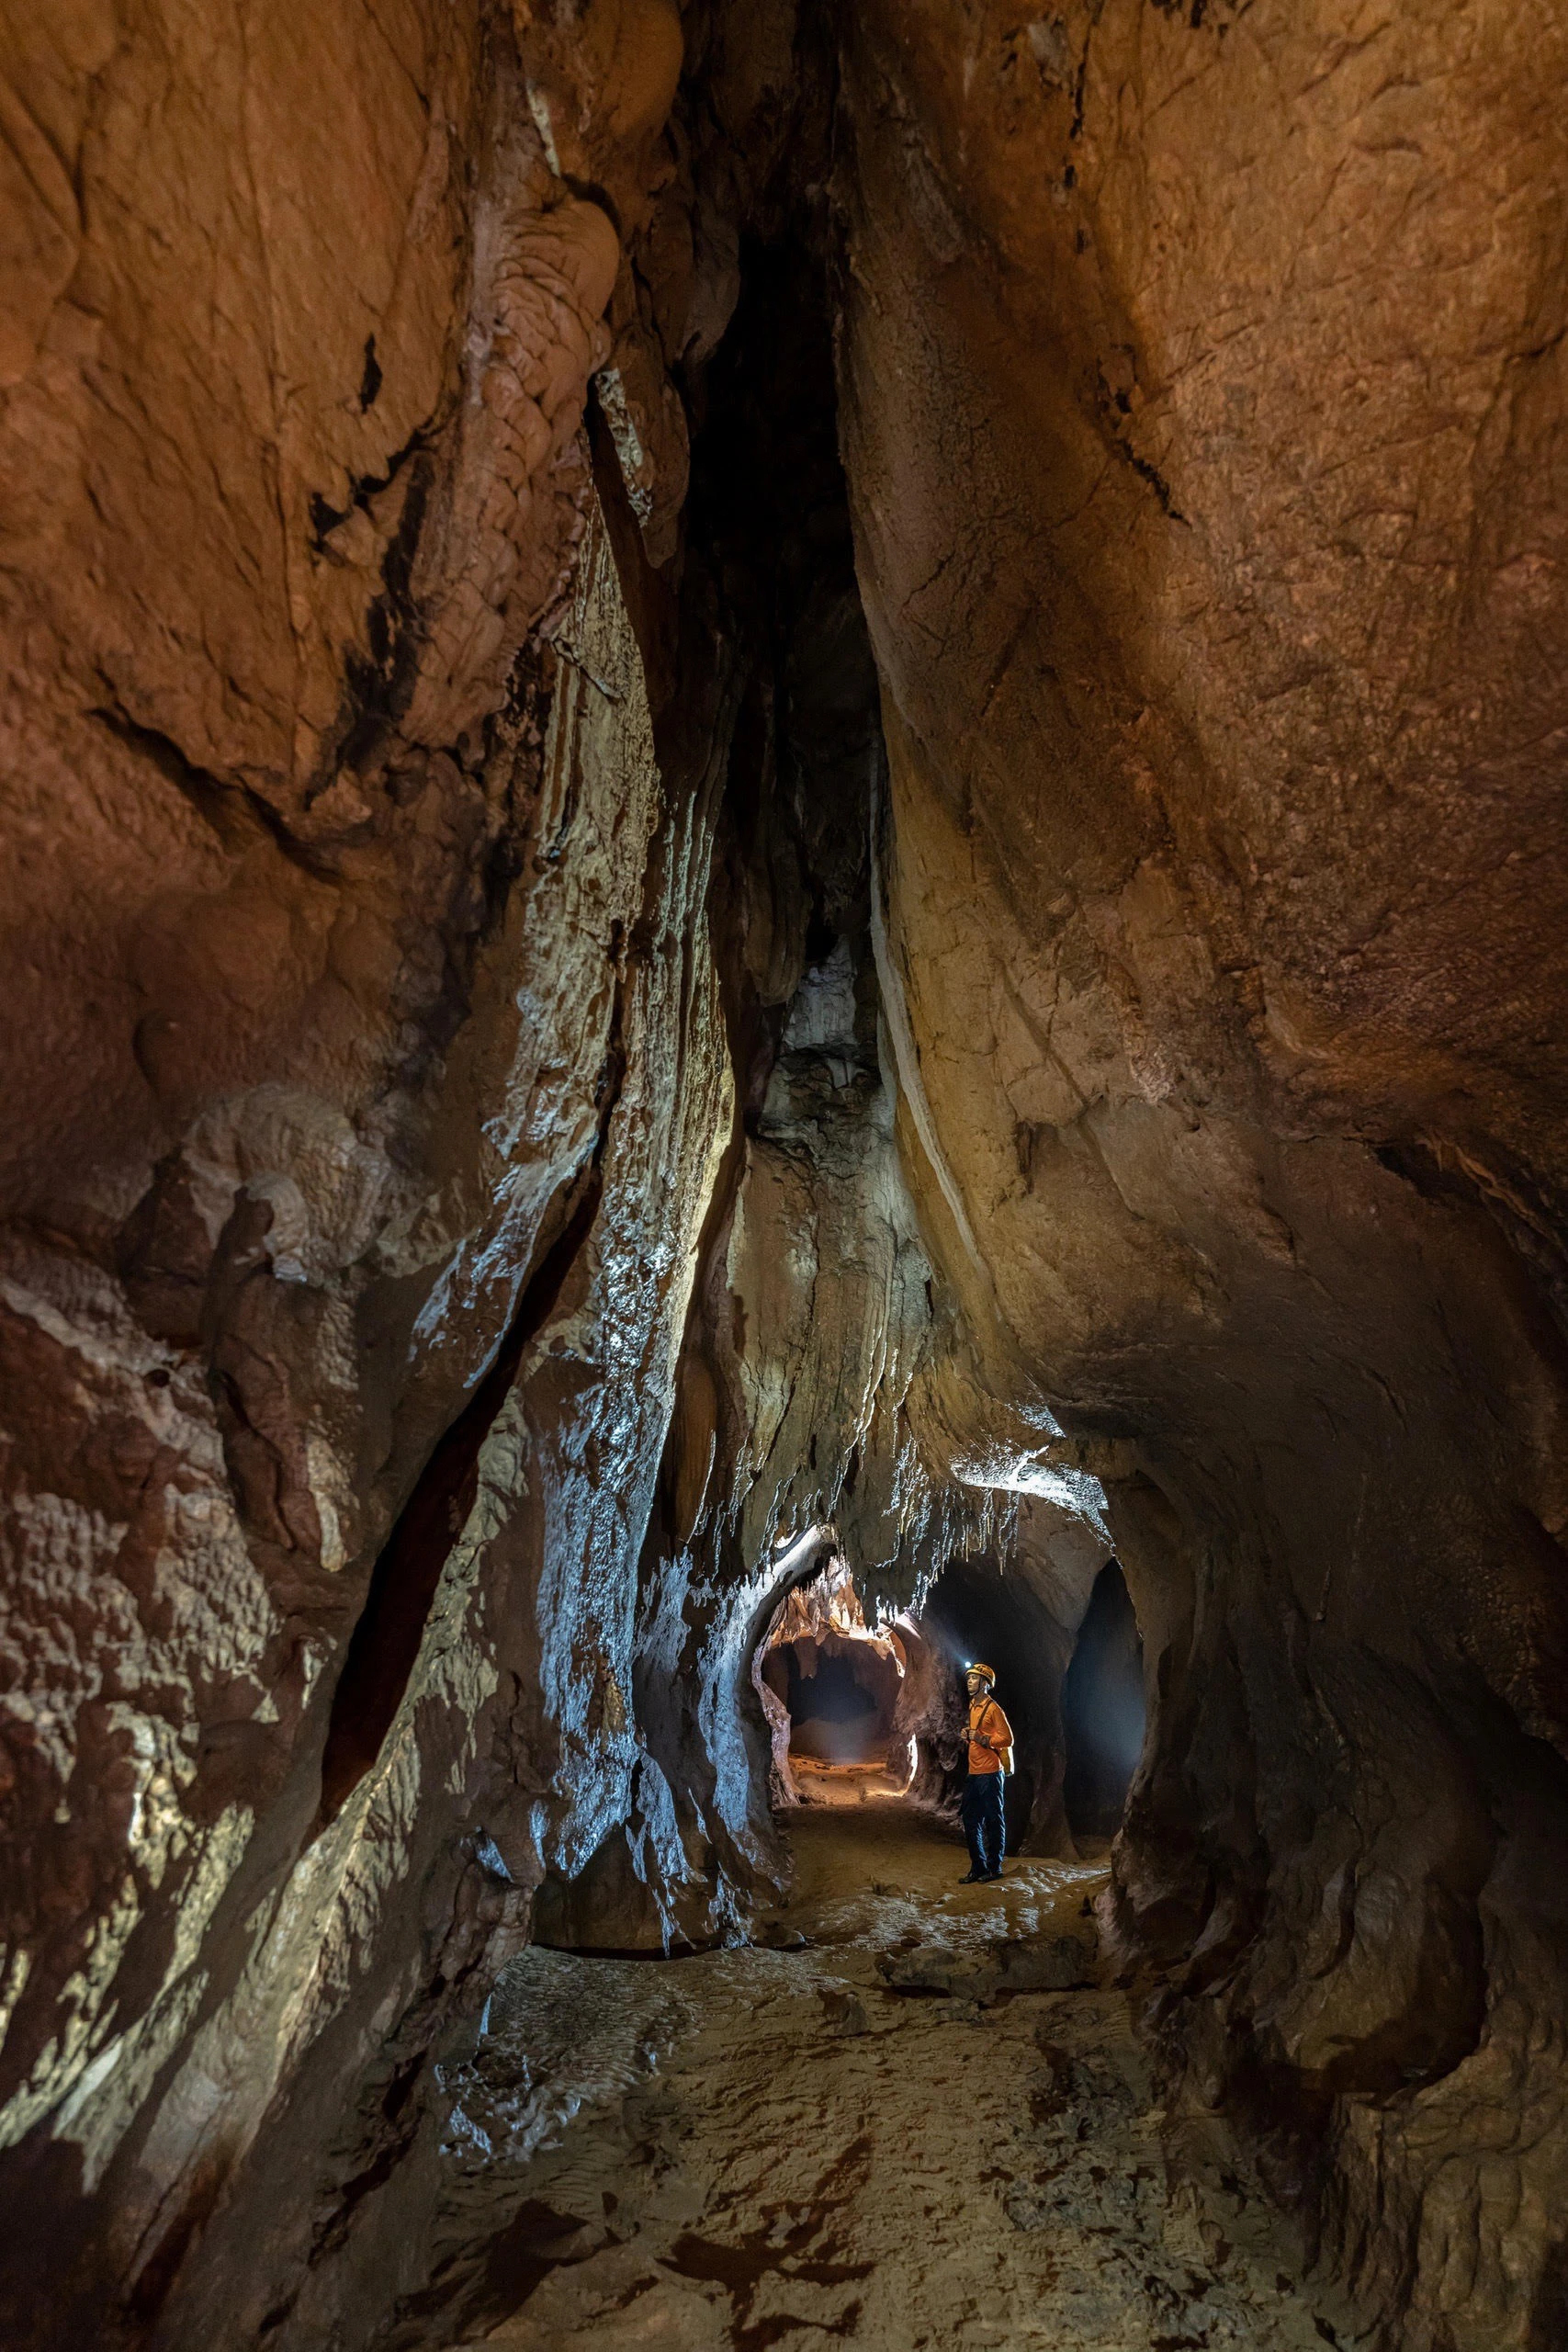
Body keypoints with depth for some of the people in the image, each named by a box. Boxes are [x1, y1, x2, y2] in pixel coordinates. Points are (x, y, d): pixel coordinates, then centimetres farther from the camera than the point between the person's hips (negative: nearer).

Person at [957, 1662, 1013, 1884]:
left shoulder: (993, 1708, -12)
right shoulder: (972, 1706, 14)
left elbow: (1007, 1739, -15)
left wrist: (982, 1739, -21)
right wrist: (969, 1736, 8)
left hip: (990, 1773, -9)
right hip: (974, 1773, 9)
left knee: (993, 1821, 1)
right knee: (970, 1821, 12)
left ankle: (994, 1868, 11)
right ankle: (978, 1868, 21)